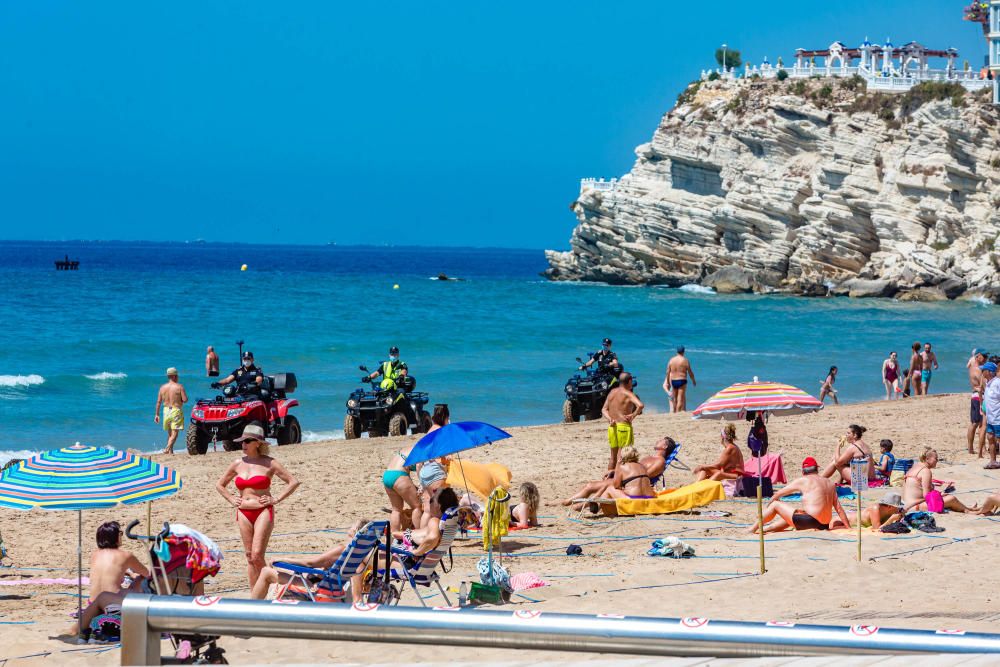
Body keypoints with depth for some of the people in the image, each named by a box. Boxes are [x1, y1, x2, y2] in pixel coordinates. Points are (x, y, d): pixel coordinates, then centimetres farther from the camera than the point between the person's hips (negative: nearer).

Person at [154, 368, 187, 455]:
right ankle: (167, 449, -23)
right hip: (176, 411, -5)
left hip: (166, 410, 5)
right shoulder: (179, 386, -9)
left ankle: (171, 451, 20)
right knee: (175, 433, -6)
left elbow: (158, 402, 5)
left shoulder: (162, 387, 4)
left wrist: (157, 414, 10)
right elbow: (185, 399, -13)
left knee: (169, 433, 17)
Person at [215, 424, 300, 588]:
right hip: (243, 513, 5)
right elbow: (219, 485, 24)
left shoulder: (269, 463, -3)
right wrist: (231, 500, 10)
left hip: (263, 512, -5)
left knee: (257, 556, -14)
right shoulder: (238, 464, 10)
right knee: (249, 557, 5)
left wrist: (276, 500, -6)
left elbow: (293, 482, -2)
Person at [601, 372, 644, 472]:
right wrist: (633, 415, -12)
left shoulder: (612, 392, 11)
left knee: (613, 456, 16)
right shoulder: (628, 394, -10)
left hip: (612, 427, 6)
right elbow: (640, 405, -26)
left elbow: (604, 409, 11)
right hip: (624, 426, -6)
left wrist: (610, 419, -4)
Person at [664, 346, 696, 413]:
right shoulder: (685, 360, -7)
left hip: (673, 381, 4)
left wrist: (668, 382, 14)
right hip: (682, 381, -4)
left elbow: (668, 372, 5)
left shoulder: (671, 360, 4)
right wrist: (693, 381, 11)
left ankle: (674, 412, 19)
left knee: (675, 399, 16)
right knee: (680, 399, -5)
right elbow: (690, 372, -3)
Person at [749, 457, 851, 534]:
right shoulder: (830, 483, 14)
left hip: (809, 521, -7)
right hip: (824, 525, 7)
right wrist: (848, 527, 14)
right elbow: (839, 509, 11)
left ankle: (753, 529, 17)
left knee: (775, 504, 10)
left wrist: (767, 507, 29)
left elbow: (778, 494, 12)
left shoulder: (802, 481, 1)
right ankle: (766, 529, 43)